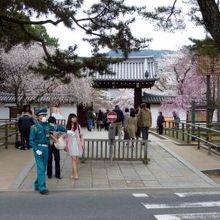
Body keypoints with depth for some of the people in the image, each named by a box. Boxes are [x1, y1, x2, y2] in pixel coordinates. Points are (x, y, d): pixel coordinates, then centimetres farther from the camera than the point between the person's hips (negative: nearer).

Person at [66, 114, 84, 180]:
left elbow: (81, 135, 6)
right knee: (74, 159, -7)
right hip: (71, 144, -1)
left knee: (76, 159, 4)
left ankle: (73, 173, 16)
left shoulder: (78, 126, 2)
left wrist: (82, 143, 2)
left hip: (77, 144, 1)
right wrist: (66, 145, 3)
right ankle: (76, 174, -9)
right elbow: (66, 136, 6)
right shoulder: (67, 127, 2)